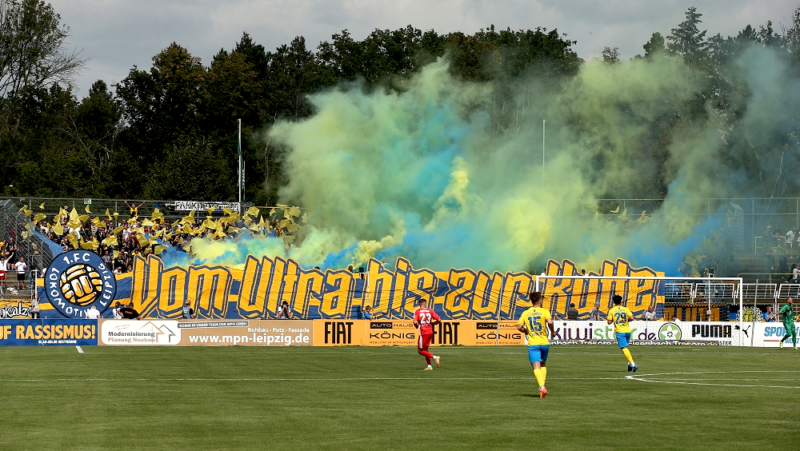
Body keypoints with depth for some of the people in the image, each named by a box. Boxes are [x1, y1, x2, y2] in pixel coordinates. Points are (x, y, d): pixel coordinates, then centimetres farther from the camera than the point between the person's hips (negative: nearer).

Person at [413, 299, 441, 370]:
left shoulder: (417, 312, -5)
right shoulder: (430, 311, 6)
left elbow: (415, 322, -19)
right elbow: (439, 320, -1)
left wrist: (417, 326, 4)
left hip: (423, 333, -5)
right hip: (430, 332, 5)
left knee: (420, 351, 5)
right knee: (425, 349, 20)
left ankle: (435, 357, -11)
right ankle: (429, 366, 15)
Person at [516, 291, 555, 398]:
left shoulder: (525, 313, 4)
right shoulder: (544, 311, -3)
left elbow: (519, 327, -2)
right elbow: (550, 322, -20)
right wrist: (552, 331, -2)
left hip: (532, 344, 0)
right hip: (544, 342, 0)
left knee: (536, 367, -8)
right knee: (543, 365, 22)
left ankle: (542, 387, -27)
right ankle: (542, 385, 13)